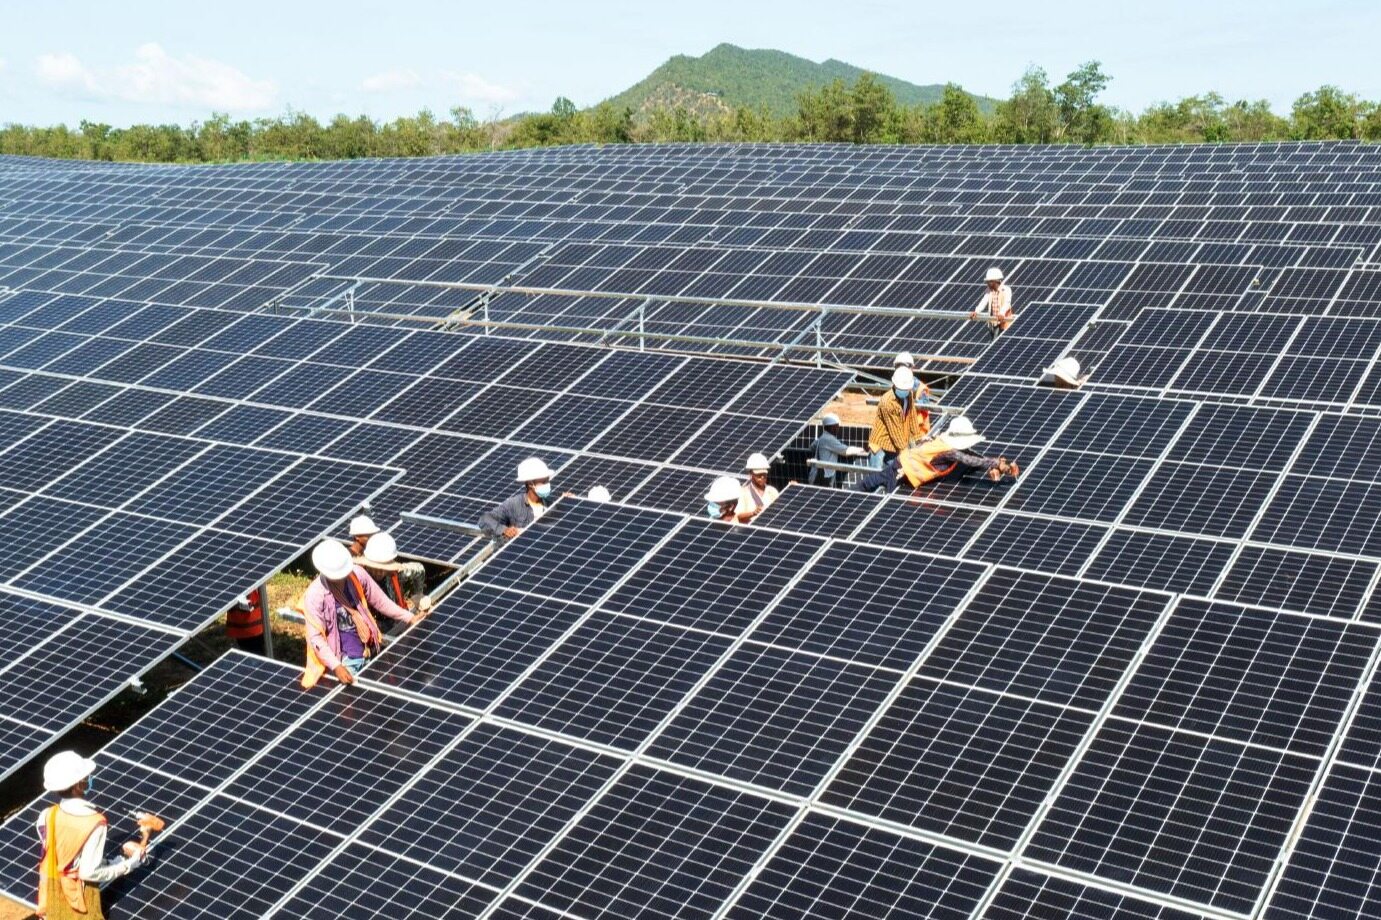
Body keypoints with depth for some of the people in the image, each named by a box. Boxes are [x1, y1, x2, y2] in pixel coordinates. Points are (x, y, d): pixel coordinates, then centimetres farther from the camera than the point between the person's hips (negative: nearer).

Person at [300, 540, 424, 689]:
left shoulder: (357, 575, -9)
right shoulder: (315, 595, -20)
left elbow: (379, 601, 6)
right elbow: (316, 637, -17)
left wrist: (410, 618, 4)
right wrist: (336, 667, -27)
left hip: (368, 652, 4)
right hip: (343, 660, -4)